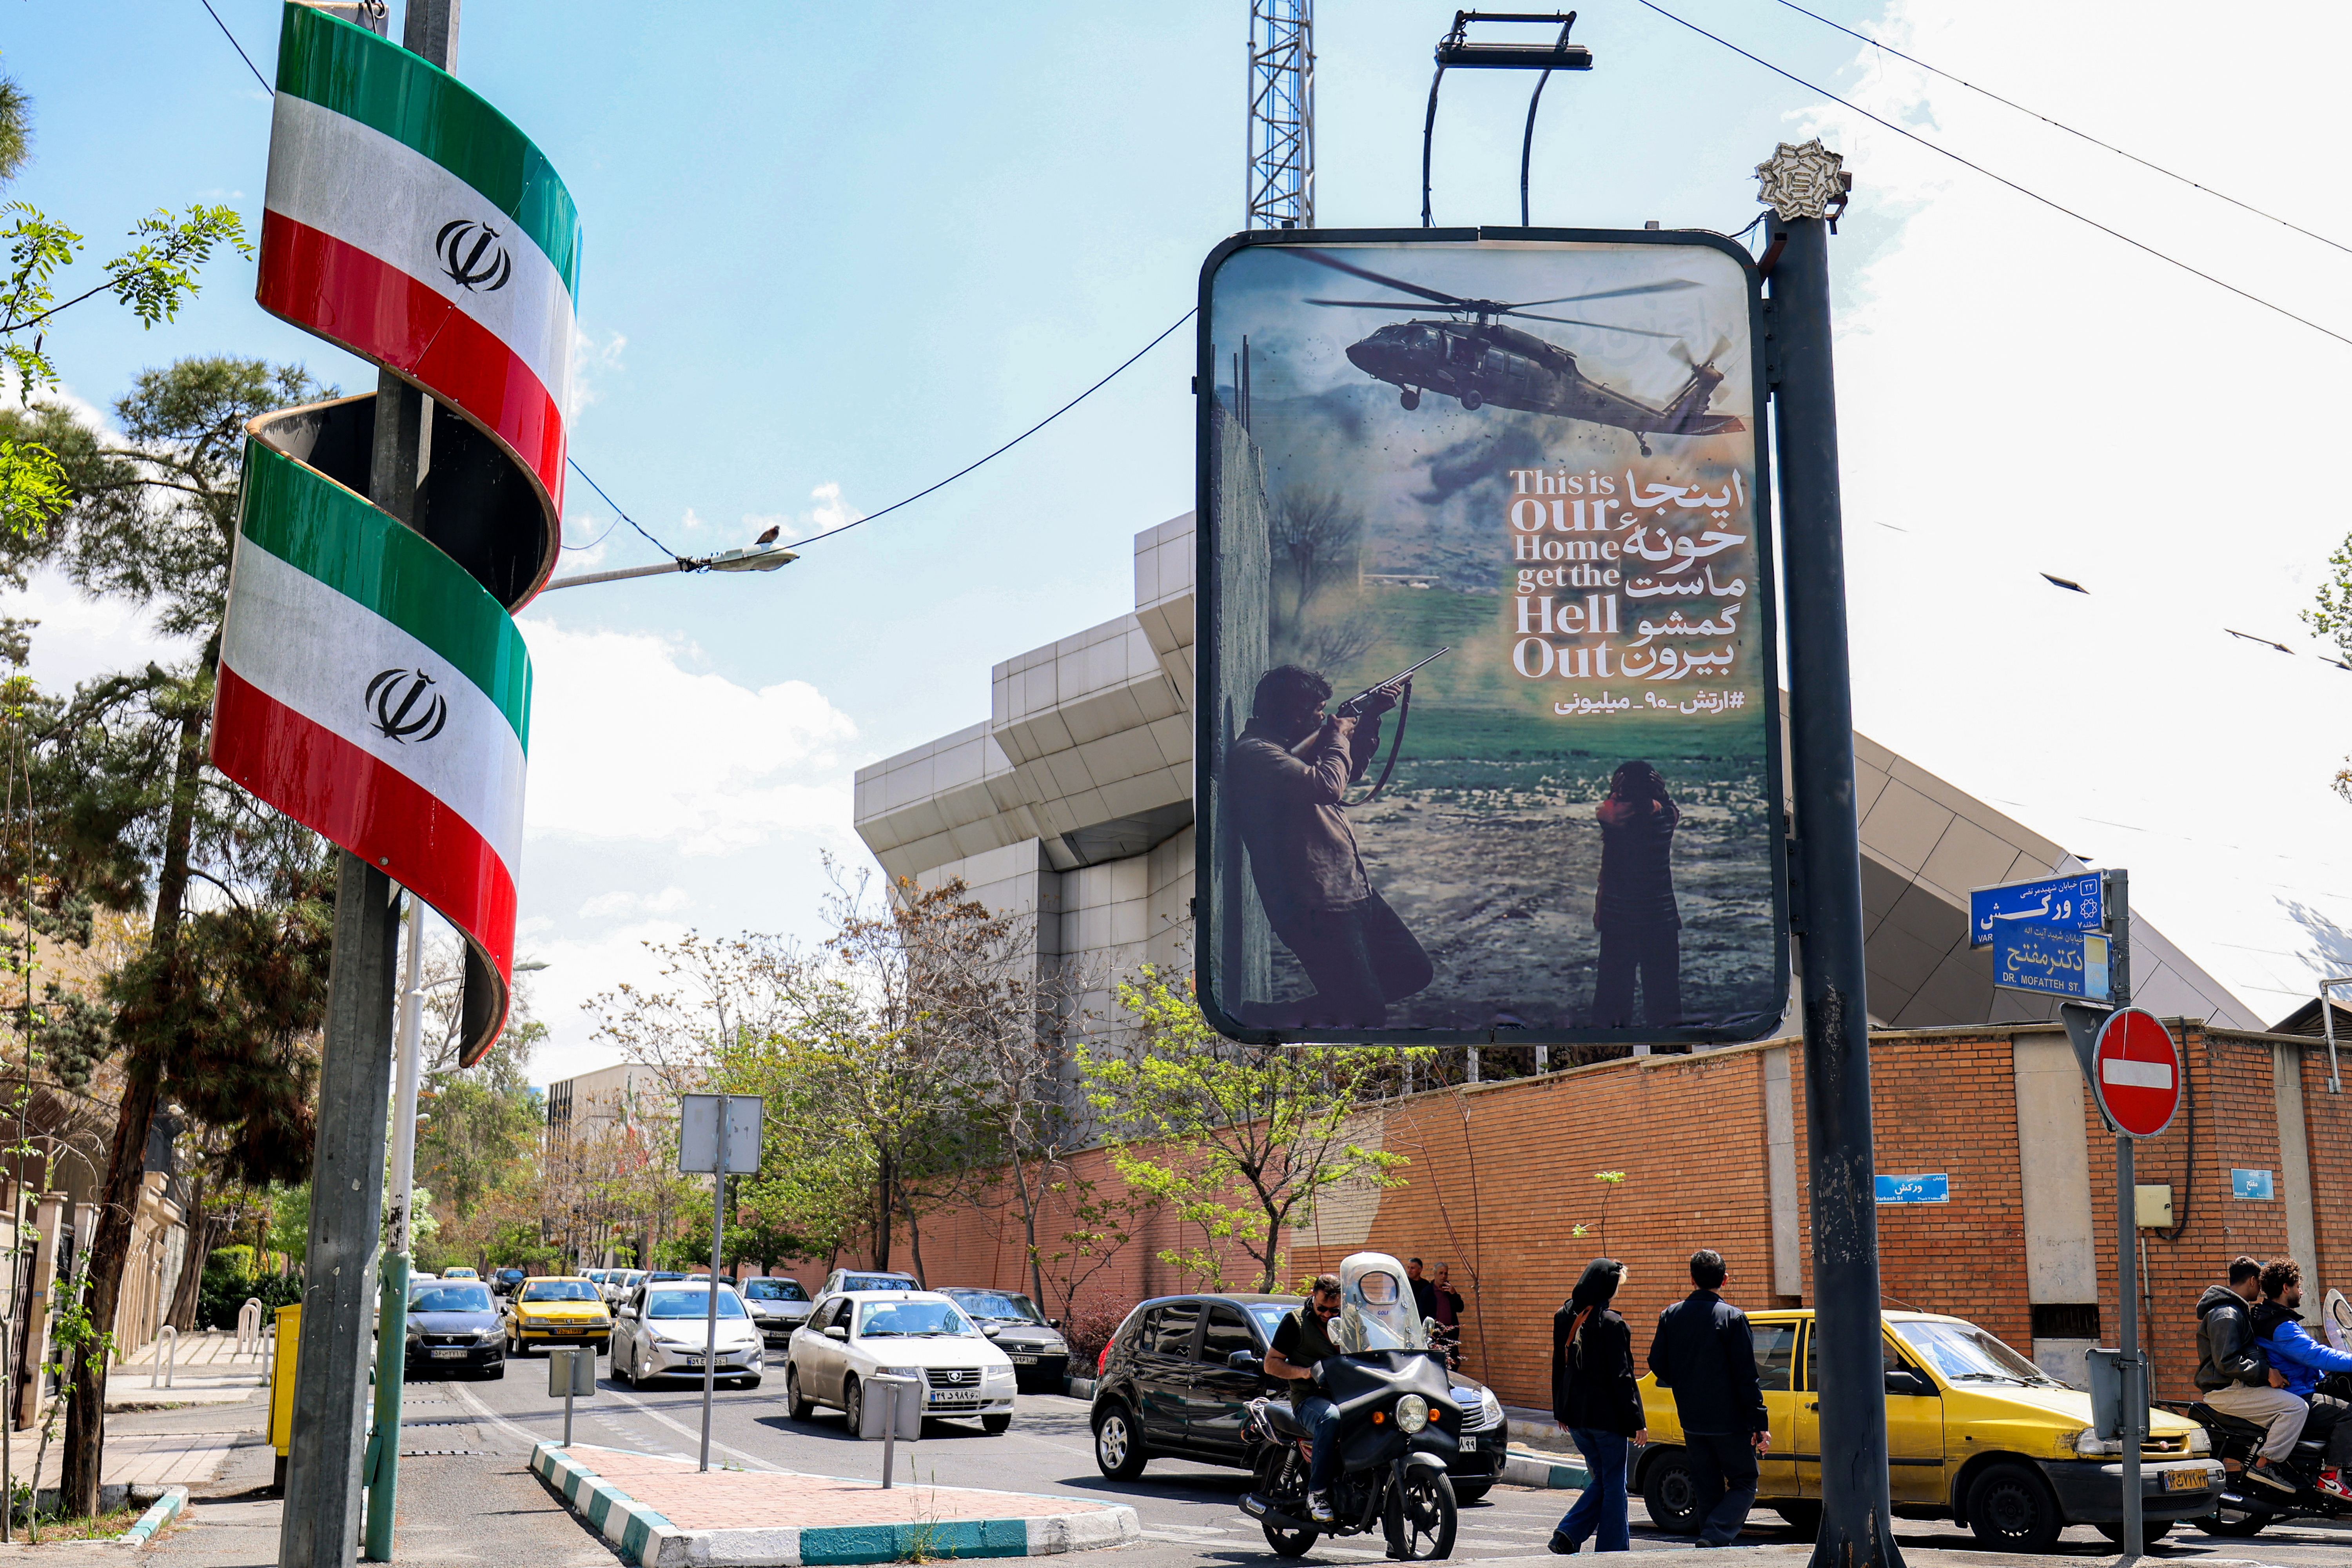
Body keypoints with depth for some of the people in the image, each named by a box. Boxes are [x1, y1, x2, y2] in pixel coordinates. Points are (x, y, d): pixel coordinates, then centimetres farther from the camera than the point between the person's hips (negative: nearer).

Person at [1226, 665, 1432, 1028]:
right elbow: (1327, 786, -27)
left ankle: (1304, 1012, 19)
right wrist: (1338, 739, -8)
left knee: (1414, 972, 15)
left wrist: (1371, 718, 19)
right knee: (1368, 1015, -11)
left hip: (1356, 892, 10)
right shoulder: (1253, 753, -15)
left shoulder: (1295, 746, 15)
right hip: (1316, 907, -10)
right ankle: (1275, 1018, 7)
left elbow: (1352, 770, 32)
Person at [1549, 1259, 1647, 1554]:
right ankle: (1612, 1549, 9)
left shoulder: (1564, 1318, 5)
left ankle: (1568, 1534, 4)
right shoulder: (1611, 1324, -15)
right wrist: (1637, 1422, -10)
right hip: (1606, 1416, -6)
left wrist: (1561, 1412, 20)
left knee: (1602, 1479, 17)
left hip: (1575, 1416, 7)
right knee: (1614, 1483, 6)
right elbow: (1622, 1377, -15)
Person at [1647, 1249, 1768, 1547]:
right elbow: (1747, 1376, -12)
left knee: (1708, 1490, 15)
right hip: (1729, 1421, -4)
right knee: (1744, 1484, 7)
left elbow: (1658, 1366, 6)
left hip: (1691, 1421, 4)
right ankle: (1715, 1536, -13)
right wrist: (1761, 1425, -9)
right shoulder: (1732, 1317, -11)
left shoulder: (1671, 1315, 2)